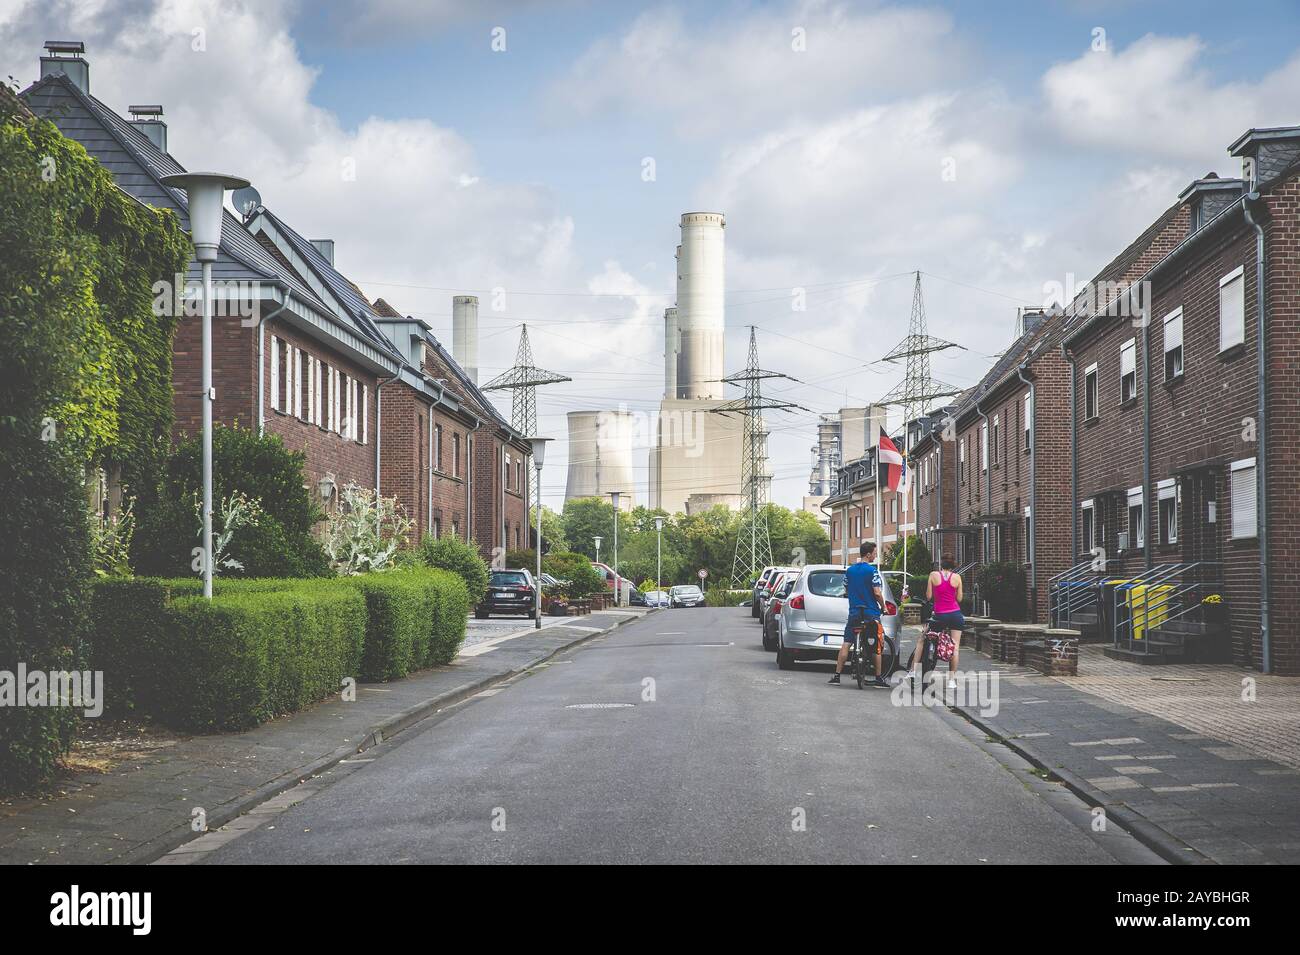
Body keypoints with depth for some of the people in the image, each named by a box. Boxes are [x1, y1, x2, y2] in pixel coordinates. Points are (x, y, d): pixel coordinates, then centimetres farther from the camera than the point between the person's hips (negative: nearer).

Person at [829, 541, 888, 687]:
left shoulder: (850, 570, 7)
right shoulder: (872, 571, -11)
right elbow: (877, 593, -15)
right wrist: (883, 606, 0)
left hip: (854, 612, 4)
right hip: (871, 613, -4)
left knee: (846, 644, 3)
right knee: (876, 647, 6)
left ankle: (837, 675, 0)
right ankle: (879, 678, 9)